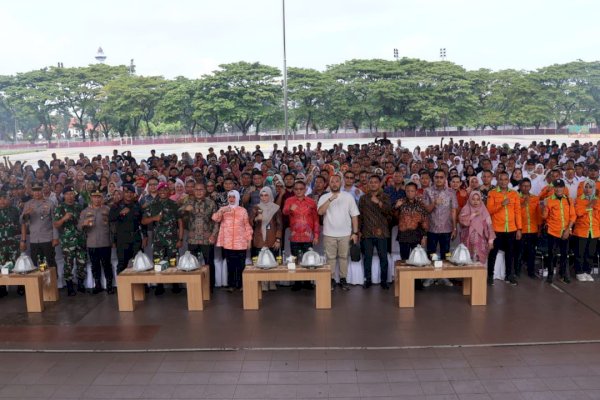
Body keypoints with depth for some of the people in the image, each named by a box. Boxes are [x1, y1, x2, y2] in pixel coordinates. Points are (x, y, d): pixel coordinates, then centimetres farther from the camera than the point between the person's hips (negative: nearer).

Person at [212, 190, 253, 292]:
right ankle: (231, 284, 14)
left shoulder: (243, 210, 6)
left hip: (241, 242, 0)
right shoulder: (223, 209, 7)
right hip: (228, 242, 1)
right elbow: (215, 218, -10)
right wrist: (221, 211, -27)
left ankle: (241, 284, 13)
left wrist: (249, 239, 2)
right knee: (230, 264, 5)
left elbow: (247, 226, 6)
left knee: (241, 264, 3)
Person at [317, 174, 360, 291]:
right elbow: (320, 212, -16)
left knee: (344, 257, 7)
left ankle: (343, 280, 16)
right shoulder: (324, 197, 1)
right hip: (329, 234, 0)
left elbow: (354, 215, 2)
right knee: (330, 258, 6)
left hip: (345, 233, 1)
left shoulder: (348, 196, 2)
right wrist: (330, 199, -25)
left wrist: (355, 233, -3)